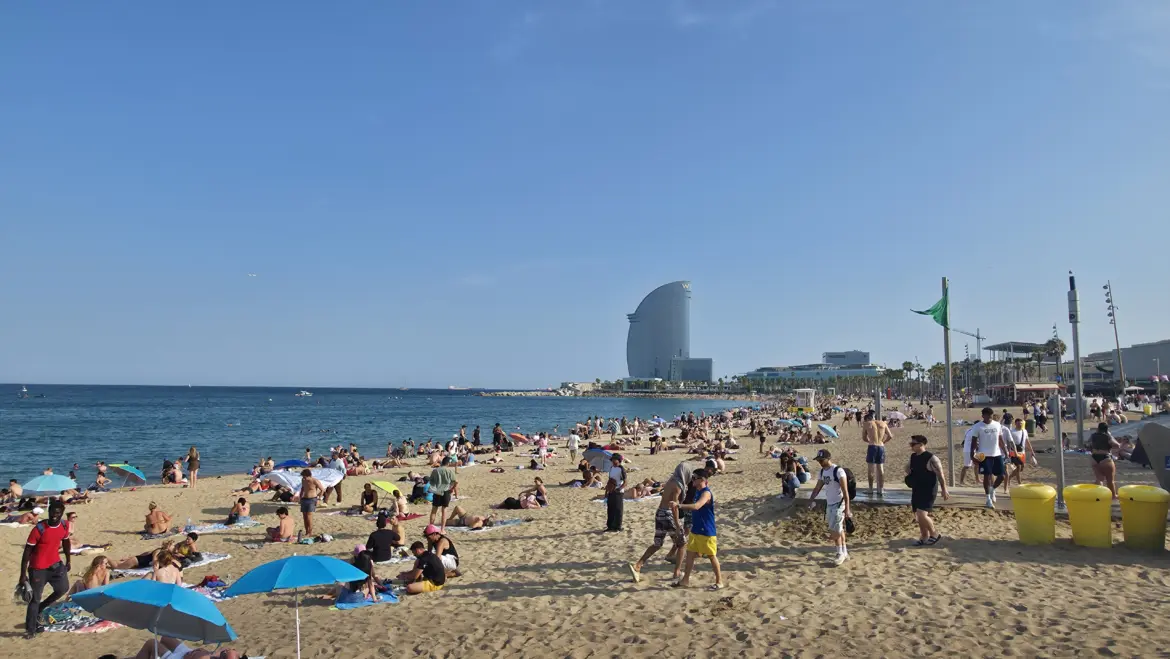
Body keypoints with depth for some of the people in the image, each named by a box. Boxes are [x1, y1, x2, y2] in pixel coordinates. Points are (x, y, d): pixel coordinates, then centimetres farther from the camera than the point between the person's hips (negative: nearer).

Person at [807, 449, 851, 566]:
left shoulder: (838, 471, -18)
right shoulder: (823, 471, 7)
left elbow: (845, 492, -19)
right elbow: (818, 487, 17)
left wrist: (847, 509, -21)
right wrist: (811, 499, 2)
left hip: (838, 505, -8)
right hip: (829, 504, 8)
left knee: (834, 531, -8)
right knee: (838, 530, 13)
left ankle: (841, 554, 8)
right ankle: (845, 553, 23)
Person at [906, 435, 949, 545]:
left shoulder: (931, 458, -18)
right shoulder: (913, 457, 5)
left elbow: (940, 475, -14)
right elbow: (908, 468, 23)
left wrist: (944, 490, -11)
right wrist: (910, 477, 3)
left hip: (928, 491, -8)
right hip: (916, 490, 8)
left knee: (921, 515, -16)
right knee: (918, 515, 12)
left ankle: (934, 534, 5)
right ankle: (924, 537, 27)